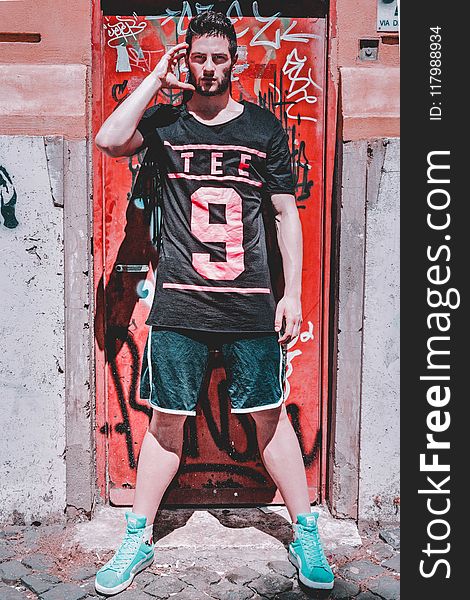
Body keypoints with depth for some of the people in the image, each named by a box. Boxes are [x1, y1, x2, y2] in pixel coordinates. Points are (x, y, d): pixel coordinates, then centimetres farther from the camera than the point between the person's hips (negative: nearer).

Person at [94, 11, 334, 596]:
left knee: (271, 416, 7)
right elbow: (109, 141, -13)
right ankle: (137, 539, 26)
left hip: (251, 304, 0)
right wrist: (156, 77, -3)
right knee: (167, 421, 7)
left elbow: (287, 212, 7)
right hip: (178, 304, 0)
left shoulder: (264, 126, 7)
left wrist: (292, 292, 1)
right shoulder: (165, 122, 7)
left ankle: (305, 534, 26)